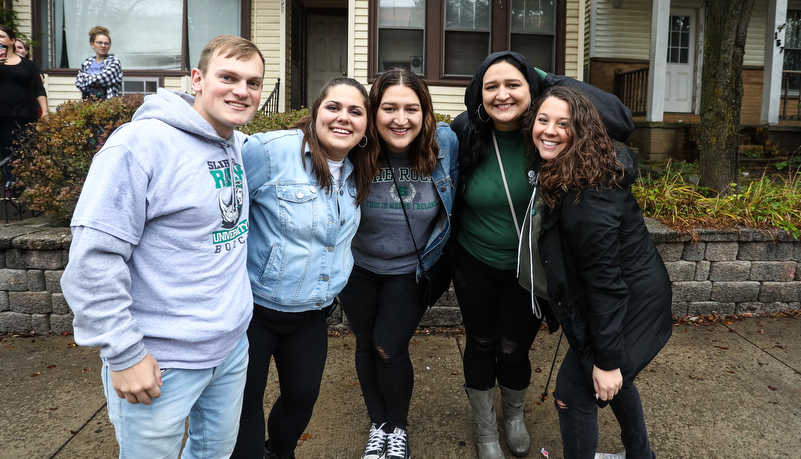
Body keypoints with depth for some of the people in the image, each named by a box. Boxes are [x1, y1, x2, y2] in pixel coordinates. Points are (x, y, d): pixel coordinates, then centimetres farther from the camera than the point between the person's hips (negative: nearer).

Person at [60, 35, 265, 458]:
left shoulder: (236, 145, 5)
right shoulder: (143, 143, -19)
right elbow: (95, 254, -21)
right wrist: (123, 352, -19)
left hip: (232, 344, 7)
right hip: (160, 361, -7)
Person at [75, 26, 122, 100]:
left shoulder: (113, 60, 3)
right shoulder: (88, 62, 17)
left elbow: (104, 78, -10)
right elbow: (78, 82, 10)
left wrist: (85, 76, 3)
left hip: (108, 102, -3)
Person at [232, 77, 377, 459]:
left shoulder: (357, 175, 2)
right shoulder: (270, 150, -20)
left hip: (311, 313, 6)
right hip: (254, 307, -6)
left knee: (304, 394, 21)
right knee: (244, 402, 10)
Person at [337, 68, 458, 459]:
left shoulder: (445, 143, -18)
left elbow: (457, 198, 0)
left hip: (410, 270, -1)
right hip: (358, 267, 1)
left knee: (389, 348, 0)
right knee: (366, 345, 15)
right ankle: (378, 425, 40)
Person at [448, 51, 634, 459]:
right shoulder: (464, 134, -14)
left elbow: (621, 122, -24)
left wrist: (553, 83, -23)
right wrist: (446, 255, 4)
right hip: (475, 266, 1)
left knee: (513, 349, 10)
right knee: (481, 345, 14)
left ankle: (515, 416, 45)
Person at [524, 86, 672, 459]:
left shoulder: (586, 198, -29)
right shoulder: (567, 174, 0)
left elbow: (605, 281, -27)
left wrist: (607, 360, -21)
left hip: (630, 308, -10)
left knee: (574, 392, 1)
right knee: (616, 380, 28)